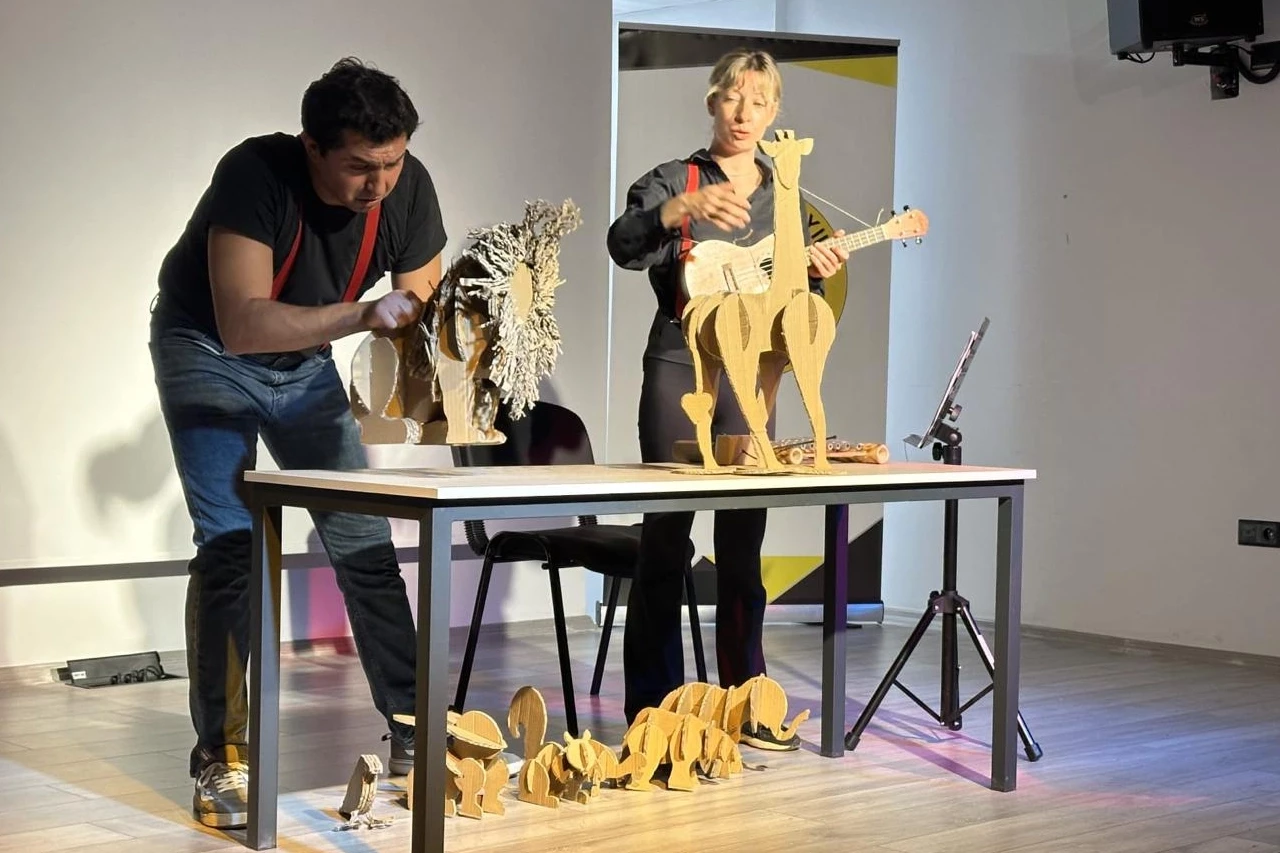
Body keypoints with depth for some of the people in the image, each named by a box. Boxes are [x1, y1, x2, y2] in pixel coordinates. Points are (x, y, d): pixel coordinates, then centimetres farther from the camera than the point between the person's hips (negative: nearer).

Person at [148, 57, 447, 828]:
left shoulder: (409, 188, -21)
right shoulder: (256, 174, -36)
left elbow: (424, 308, -12)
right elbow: (242, 324, -45)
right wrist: (362, 314, -56)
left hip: (304, 359, 5)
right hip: (208, 349, -5)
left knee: (364, 539, 2)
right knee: (231, 544, -15)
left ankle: (412, 730, 11)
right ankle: (223, 757, -8)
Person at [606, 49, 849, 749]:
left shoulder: (784, 196, 14)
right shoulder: (673, 180, -1)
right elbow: (623, 245, -20)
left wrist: (814, 272, -3)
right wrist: (681, 208, -39)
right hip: (679, 369, -4)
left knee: (743, 544, 7)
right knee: (665, 539, -5)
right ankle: (650, 710, 0)